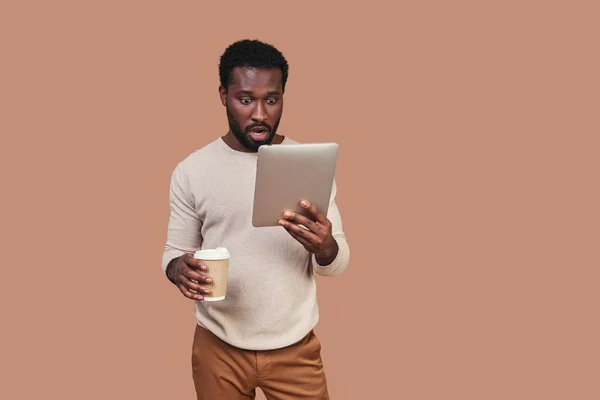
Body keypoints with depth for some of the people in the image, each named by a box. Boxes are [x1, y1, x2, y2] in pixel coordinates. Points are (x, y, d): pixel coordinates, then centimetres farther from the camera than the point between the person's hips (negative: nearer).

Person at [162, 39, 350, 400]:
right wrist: (179, 268, -21)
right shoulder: (192, 171, -5)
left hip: (295, 346, 0)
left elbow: (339, 262, -2)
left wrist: (325, 247, -26)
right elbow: (174, 251, 2)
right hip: (218, 346, 0)